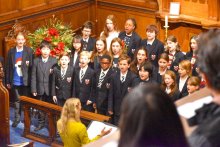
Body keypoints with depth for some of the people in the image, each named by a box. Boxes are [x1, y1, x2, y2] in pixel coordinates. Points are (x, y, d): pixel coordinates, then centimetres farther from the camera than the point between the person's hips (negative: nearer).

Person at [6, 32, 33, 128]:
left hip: (26, 81, -1)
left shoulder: (29, 51, -1)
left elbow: (32, 65, 3)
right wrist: (8, 81, 2)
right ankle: (17, 118, 20)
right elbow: (8, 67, 4)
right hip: (15, 81, 1)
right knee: (17, 100, 10)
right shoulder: (11, 51, 4)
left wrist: (28, 64, -20)